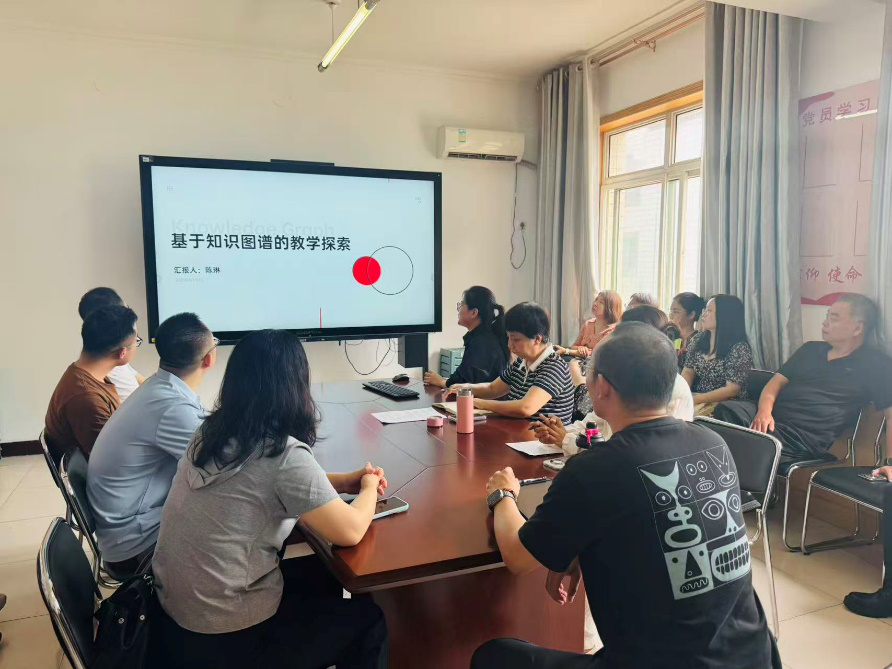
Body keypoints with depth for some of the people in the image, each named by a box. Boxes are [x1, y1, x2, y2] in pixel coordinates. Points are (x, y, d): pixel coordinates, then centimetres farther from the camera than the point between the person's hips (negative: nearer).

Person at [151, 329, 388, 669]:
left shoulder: (212, 432, -2)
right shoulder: (284, 454, -25)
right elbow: (349, 532, -18)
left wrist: (345, 481, 7)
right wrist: (369, 489, 2)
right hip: (222, 637, -7)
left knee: (323, 574, 25)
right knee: (367, 619, 13)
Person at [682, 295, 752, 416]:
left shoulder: (739, 348, -13)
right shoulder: (697, 340, 6)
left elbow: (732, 389, -16)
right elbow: (688, 372, 6)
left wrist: (695, 399, -23)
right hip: (698, 398, 6)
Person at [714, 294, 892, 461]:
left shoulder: (876, 364, 6)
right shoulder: (810, 349, 23)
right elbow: (777, 382, 15)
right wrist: (764, 410, -8)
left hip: (802, 435, -5)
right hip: (769, 418, 5)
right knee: (726, 409, -28)